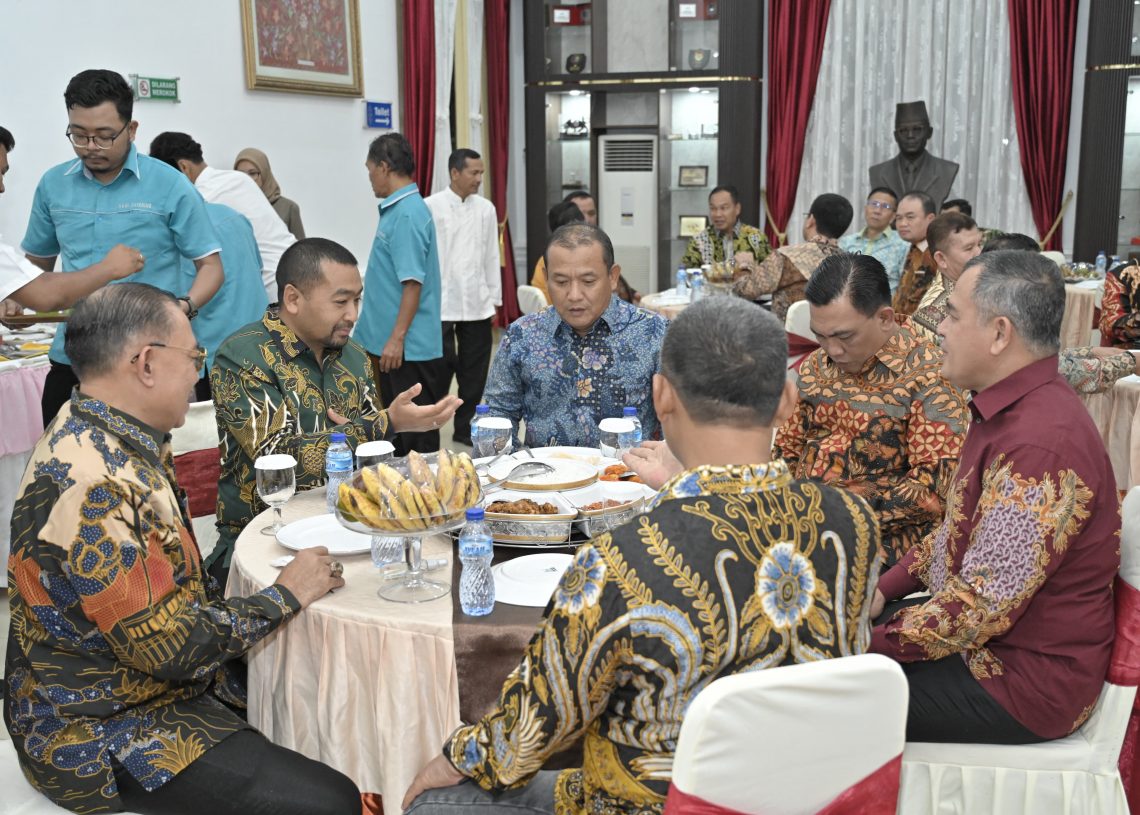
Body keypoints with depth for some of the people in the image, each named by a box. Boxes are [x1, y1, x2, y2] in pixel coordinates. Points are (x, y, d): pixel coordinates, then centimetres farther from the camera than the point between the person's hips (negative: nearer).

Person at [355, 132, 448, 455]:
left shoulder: (408, 213, -16)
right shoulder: (396, 209, 13)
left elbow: (413, 282, -21)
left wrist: (397, 339, -22)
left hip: (406, 348, -10)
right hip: (390, 343, 10)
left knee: (416, 440, -1)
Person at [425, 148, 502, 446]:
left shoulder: (486, 208, 6)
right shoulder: (431, 207, -5)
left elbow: (492, 256, 9)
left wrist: (495, 299, 8)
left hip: (477, 304, 4)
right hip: (439, 304, -4)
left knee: (474, 371, 8)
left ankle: (466, 427, 21)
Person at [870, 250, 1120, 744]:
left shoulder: (1040, 445, -29)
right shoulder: (1012, 409, 5)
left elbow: (978, 606, -28)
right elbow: (959, 530, 15)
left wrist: (871, 643, -19)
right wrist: (884, 589, 5)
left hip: (1025, 681, -9)